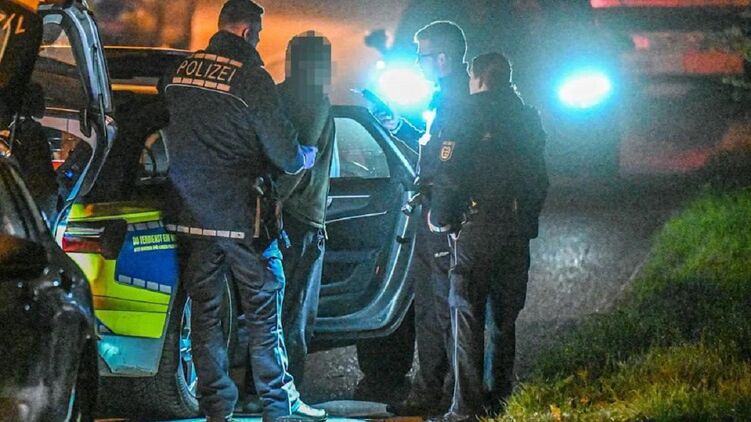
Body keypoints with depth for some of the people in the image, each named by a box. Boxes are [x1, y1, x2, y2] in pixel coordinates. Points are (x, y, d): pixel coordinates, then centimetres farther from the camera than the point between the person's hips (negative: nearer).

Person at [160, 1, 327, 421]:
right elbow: (286, 154, -9)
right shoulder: (251, 78, -13)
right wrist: (309, 154, 12)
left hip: (191, 213, 5)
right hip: (241, 216, -5)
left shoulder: (182, 71, 6)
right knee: (264, 309, 3)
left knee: (205, 311, 11)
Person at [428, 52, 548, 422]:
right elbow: (538, 180, 16)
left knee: (467, 316, -4)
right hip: (517, 231, 6)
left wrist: (439, 220, 1)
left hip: (476, 229, -6)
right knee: (504, 318, 13)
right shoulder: (527, 119, 11)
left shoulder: (469, 116, -8)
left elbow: (448, 175, -12)